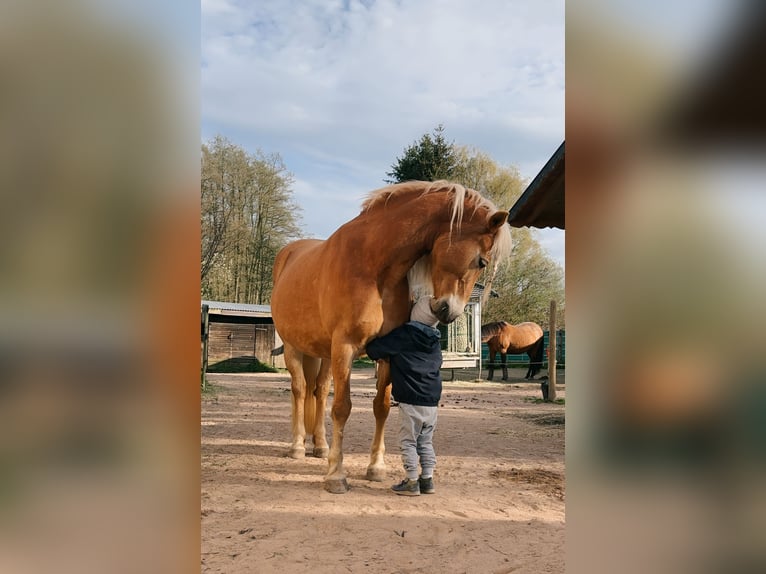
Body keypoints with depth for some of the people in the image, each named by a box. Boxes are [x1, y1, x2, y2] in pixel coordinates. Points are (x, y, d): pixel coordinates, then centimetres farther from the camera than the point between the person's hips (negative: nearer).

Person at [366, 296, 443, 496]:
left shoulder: (403, 334, -10)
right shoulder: (435, 341, 9)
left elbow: (374, 350, -8)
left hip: (410, 401, -6)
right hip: (432, 399, 6)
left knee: (408, 442, 3)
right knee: (426, 442, 16)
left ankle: (411, 482, 6)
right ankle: (427, 479, 19)